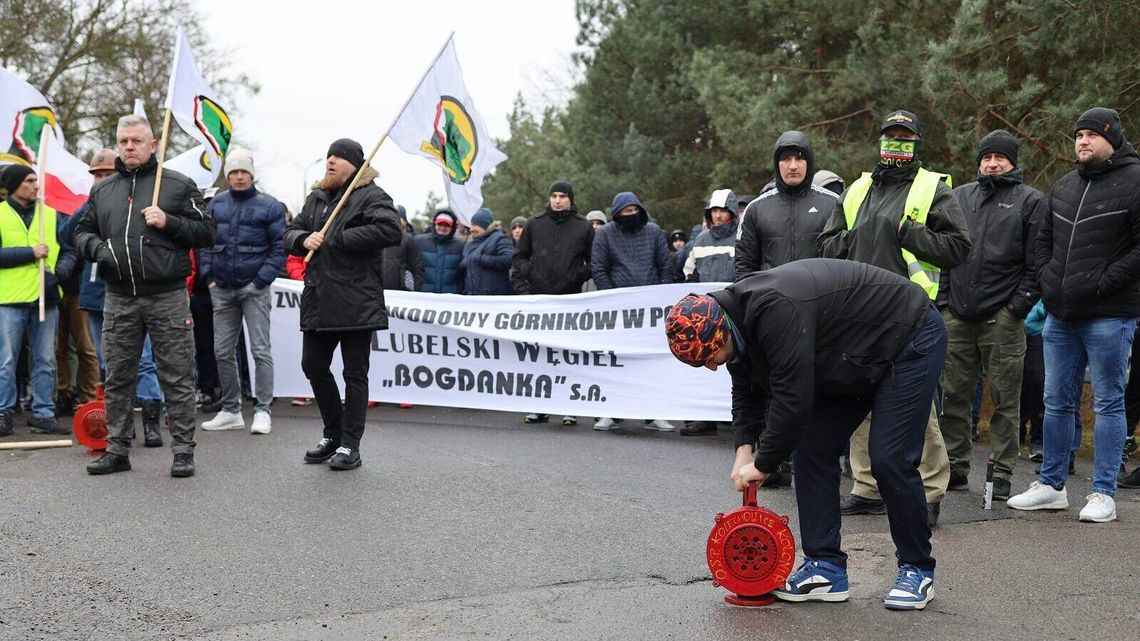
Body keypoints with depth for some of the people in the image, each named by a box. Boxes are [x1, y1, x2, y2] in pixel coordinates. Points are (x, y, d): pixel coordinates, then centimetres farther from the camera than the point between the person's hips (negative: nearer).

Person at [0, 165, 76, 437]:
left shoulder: (50, 215, 11)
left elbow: (68, 252, 11)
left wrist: (58, 273, -7)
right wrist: (31, 253, -14)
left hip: (46, 298, 3)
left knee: (45, 361, 6)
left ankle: (43, 413, 13)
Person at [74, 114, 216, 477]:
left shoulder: (178, 185, 3)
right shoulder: (102, 190, 15)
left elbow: (206, 232, 1)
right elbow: (82, 232, 20)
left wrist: (169, 222, -13)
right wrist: (96, 247, -2)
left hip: (168, 298, -4)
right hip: (119, 300, 4)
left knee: (177, 379, -1)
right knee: (117, 378, 9)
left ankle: (183, 451, 5)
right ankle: (117, 450, 19)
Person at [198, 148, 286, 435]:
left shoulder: (270, 206, -2)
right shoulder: (216, 204, 10)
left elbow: (279, 247, -4)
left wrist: (262, 280, -10)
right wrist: (209, 276, 4)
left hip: (254, 289, -4)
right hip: (222, 290, 5)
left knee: (260, 350, -5)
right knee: (223, 352, 7)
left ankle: (262, 411, -1)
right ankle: (230, 410, 17)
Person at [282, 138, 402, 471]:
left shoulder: (371, 196, -4)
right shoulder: (316, 198, 19)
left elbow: (391, 230, -21)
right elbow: (291, 232, 20)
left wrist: (338, 239, -17)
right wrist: (304, 239, -6)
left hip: (356, 303, -7)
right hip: (318, 302, 8)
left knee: (355, 374, 0)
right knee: (313, 367, 12)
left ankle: (350, 445, 6)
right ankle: (333, 434, 27)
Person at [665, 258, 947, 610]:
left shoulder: (775, 310, -37)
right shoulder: (738, 317, -6)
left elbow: (792, 399, -36)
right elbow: (747, 392, 5)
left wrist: (763, 464, -24)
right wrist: (744, 447, -10)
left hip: (910, 339, -9)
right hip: (853, 362, 9)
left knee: (889, 460, -14)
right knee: (811, 451, 2)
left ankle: (917, 570, 4)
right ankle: (826, 567, 6)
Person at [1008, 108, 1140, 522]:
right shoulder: (1063, 187, 15)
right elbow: (1044, 239, 23)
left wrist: (1102, 282, -17)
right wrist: (1048, 279, 8)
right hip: (1060, 316, 7)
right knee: (1057, 402, 11)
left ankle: (1103, 494, 7)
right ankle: (1051, 486, 21)